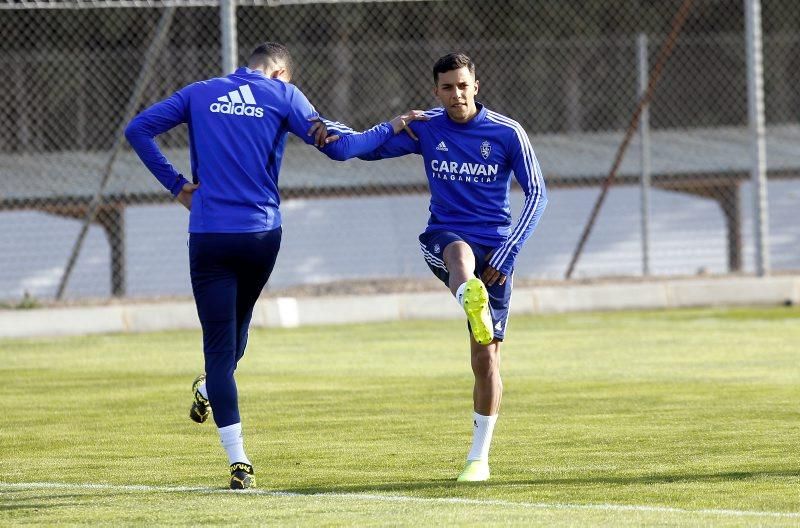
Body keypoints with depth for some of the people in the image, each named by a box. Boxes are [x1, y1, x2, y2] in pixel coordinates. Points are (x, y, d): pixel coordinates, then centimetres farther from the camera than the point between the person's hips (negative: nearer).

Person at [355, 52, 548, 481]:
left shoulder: (507, 134, -1)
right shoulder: (424, 129, 3)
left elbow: (537, 194, 1)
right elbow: (366, 148, 8)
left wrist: (507, 254, -8)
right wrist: (332, 132, -15)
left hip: (494, 249, 0)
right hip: (442, 238, 0)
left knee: (486, 357, -3)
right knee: (461, 253, -40)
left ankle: (479, 457, 11)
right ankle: (471, 302, -76)